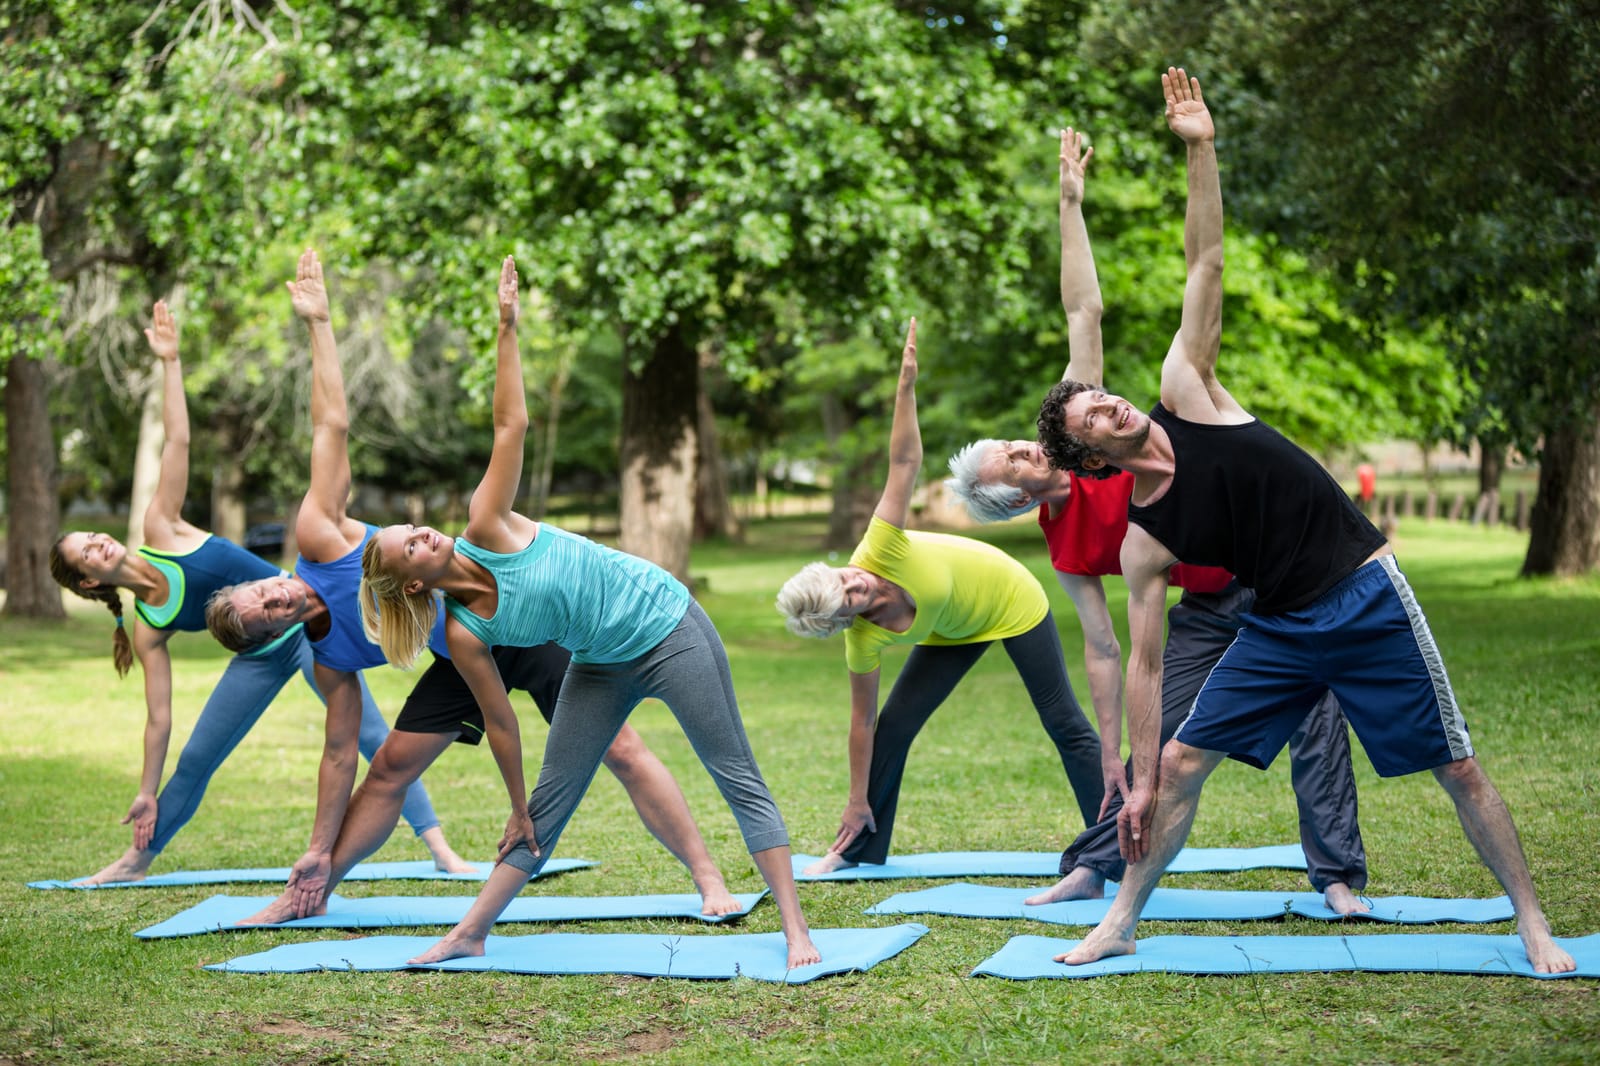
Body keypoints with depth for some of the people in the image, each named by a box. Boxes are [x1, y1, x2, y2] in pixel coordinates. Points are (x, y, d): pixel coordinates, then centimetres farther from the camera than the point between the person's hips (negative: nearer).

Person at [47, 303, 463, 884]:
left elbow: (176, 443, -9)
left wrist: (169, 362, -15)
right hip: (262, 656, 3)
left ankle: (437, 844, -12)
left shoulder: (160, 530, -5)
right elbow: (158, 716, 1)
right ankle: (138, 858, 31)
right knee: (194, 760, 9)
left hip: (305, 615, -2)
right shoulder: (147, 628, -2)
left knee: (369, 734, -12)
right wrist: (146, 792, 0)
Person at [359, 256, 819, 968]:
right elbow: (499, 721, -2)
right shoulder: (463, 633, -8)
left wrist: (507, 330, -22)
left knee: (738, 776, -4)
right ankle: (470, 933, 18)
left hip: (667, 623, -3)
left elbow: (511, 426, -16)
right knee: (548, 804, 7)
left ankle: (795, 929, -5)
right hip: (602, 667, 3)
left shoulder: (484, 529, -14)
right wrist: (516, 809, 2)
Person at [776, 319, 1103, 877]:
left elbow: (905, 463, -39)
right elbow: (862, 720, -17)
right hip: (952, 632, 3)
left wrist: (906, 385, -50)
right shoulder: (863, 640, -26)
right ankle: (862, 847, 14)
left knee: (1065, 724, 0)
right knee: (892, 725, -2)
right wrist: (857, 803, -14)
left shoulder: (878, 552, -36)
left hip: (1014, 601, -3)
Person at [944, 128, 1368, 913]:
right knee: (1161, 740, 1)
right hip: (1209, 607, 1)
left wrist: (1071, 205, -6)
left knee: (1316, 717, -5)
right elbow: (1102, 647, -4)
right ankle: (1092, 867, 17)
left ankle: (1337, 876, 2)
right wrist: (1108, 754, -5)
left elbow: (1083, 311, -4)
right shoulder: (1067, 551, -6)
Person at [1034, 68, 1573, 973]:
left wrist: (1202, 152, -14)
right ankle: (1122, 923, 14)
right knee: (1181, 764, -1)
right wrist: (1140, 781, -2)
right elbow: (1146, 663, -1)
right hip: (1282, 628, 2)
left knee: (1457, 768, 1)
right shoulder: (1144, 541, -3)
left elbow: (1206, 267, -7)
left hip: (1368, 597, -2)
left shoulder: (1187, 394, -5)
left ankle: (1534, 923, 15)